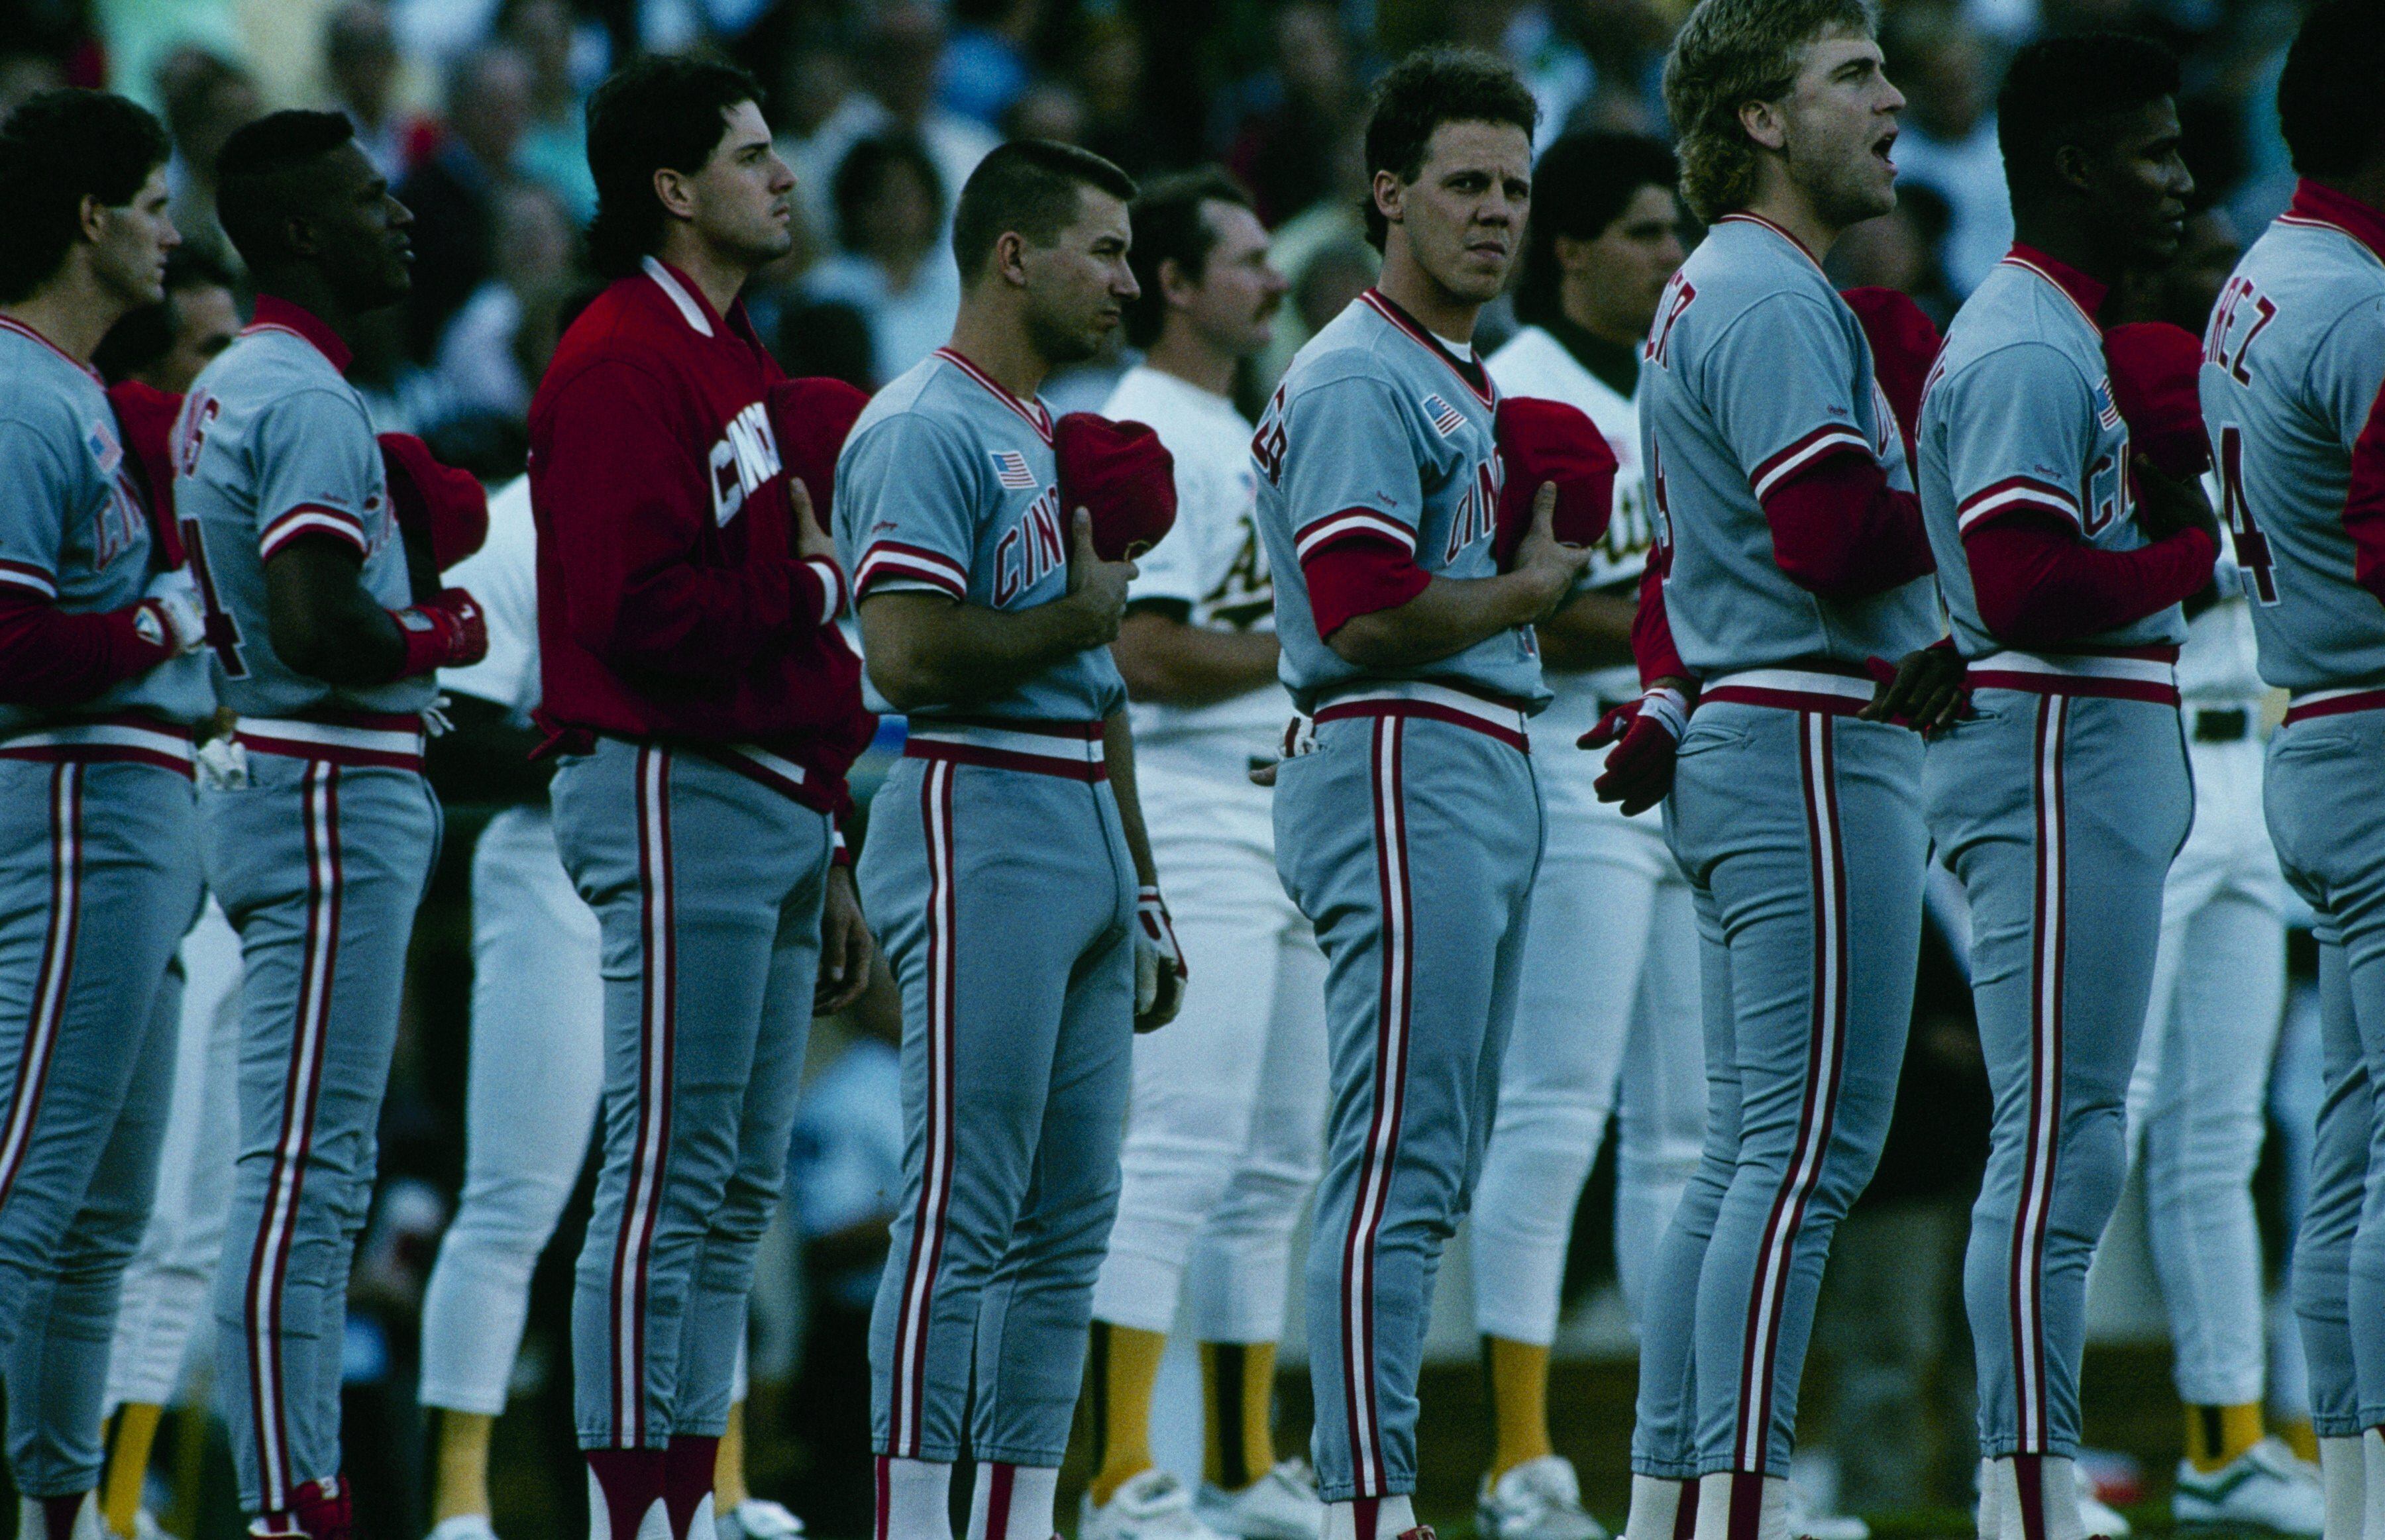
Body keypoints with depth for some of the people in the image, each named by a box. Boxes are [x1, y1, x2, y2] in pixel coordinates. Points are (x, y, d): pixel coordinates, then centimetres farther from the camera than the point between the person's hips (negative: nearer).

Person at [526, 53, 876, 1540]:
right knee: (668, 1178, -10)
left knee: (742, 1188, 10)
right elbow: (646, 610, -22)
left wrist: (830, 858, 20)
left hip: (774, 800, 10)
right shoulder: (624, 366, -12)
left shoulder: (739, 363, 20)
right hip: (679, 795, -10)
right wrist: (815, 587, -6)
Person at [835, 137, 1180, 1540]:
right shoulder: (925, 430, -10)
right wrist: (1082, 614, -7)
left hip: (1087, 833, 10)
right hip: (981, 828, -10)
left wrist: (1144, 897, 22)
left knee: (1070, 1218, 8)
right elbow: (912, 655, -21)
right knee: (962, 1216, -11)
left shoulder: (1057, 437, 20)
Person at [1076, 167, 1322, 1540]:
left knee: (1275, 1160, 12)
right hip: (1190, 819, -10)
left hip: (1282, 822, 10)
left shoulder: (1242, 436, 20)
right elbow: (1151, 653, -19)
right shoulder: (1146, 436, -11)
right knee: (1181, 1152, -14)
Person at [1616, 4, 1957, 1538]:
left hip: (1738, 753, 11)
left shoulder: (1714, 296, 21)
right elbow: (1832, 535, -22)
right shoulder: (1770, 295, -13)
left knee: (1751, 1152, 11)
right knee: (1809, 1149, -11)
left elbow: (1694, 552, 25)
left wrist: (1660, 720, 21)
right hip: (1815, 756, -11)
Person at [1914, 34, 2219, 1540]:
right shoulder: (2029, 354, -14)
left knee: (2063, 1147, 10)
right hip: (2059, 753, -11)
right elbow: (2031, 593, -23)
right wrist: (2207, 550, -12)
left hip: (2103, 759, 11)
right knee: (2061, 1145, -11)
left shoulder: (2067, 340, 19)